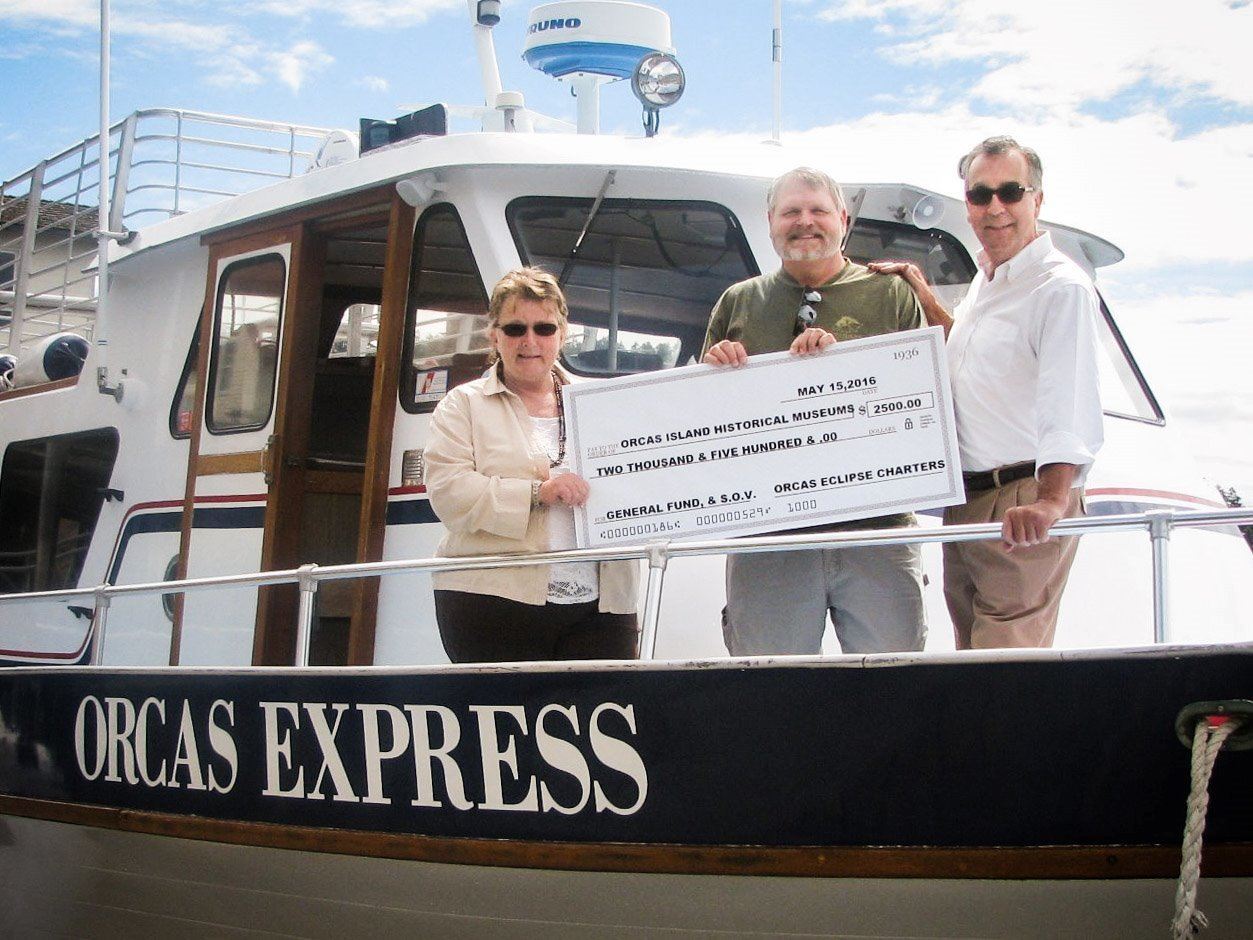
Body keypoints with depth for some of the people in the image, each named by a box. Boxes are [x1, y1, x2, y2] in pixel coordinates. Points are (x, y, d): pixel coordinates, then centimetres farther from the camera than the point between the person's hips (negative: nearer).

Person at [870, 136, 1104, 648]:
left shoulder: (1061, 288, -14)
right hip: (966, 501, 10)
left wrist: (1050, 500, -40)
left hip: (1023, 513, -10)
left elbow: (1071, 407, -26)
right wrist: (923, 294, 23)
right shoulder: (986, 280, 16)